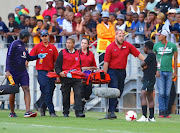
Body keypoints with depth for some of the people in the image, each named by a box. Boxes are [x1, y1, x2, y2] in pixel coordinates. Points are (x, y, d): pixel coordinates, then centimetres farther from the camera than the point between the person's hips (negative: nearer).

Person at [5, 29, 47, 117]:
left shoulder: (24, 46, 16)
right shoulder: (14, 44, -6)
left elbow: (28, 58, 28)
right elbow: (9, 57, -11)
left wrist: (38, 56, 13)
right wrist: (7, 71, -18)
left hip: (23, 72, 6)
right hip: (13, 72, -6)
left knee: (26, 90, -9)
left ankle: (28, 112, -17)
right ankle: (12, 112, 17)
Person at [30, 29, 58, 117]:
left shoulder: (53, 48, 11)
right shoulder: (37, 47, 4)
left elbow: (56, 61, 12)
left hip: (51, 72, 4)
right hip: (42, 72, -4)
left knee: (50, 92, 5)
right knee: (47, 92, -11)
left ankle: (42, 108, 27)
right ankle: (51, 111, -13)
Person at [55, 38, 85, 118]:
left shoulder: (78, 53, 12)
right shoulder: (62, 53, 5)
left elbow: (81, 65, 21)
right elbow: (57, 65, 2)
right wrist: (59, 73, -15)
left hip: (76, 78, 1)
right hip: (65, 78, -1)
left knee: (78, 94, -12)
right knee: (66, 96, 6)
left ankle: (79, 112, -16)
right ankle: (65, 112, 16)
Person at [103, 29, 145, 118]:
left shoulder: (128, 46, 4)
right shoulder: (110, 47, -6)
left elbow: (138, 54, 5)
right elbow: (106, 62, -6)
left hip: (122, 71, 5)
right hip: (112, 71, -5)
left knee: (119, 92, 6)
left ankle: (111, 110, 14)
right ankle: (111, 112, -13)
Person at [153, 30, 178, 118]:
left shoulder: (172, 46, 4)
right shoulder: (156, 46, 5)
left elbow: (175, 59, 9)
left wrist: (175, 72, 4)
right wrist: (156, 70, -1)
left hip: (169, 72, 0)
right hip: (160, 71, 0)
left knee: (167, 94, 2)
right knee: (161, 93, -7)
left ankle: (166, 111, 9)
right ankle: (161, 111, -4)